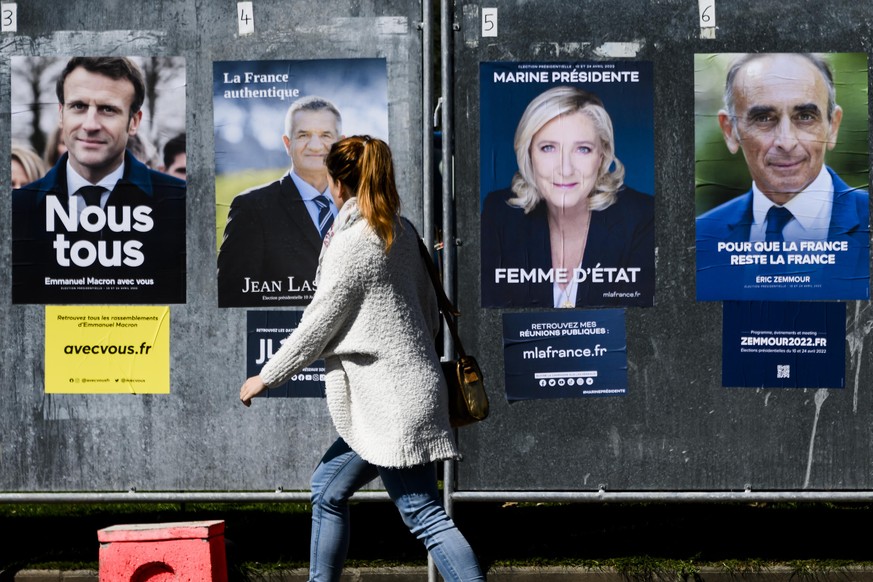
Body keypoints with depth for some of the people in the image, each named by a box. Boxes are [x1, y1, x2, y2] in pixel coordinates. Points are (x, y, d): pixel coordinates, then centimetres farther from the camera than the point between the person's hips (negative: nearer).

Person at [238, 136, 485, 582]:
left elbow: (316, 327, -9)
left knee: (424, 515, -10)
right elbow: (430, 311, 15)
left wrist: (265, 378, 2)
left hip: (390, 401, -10)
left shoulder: (351, 243, -13)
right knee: (328, 489, 20)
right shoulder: (402, 232, 11)